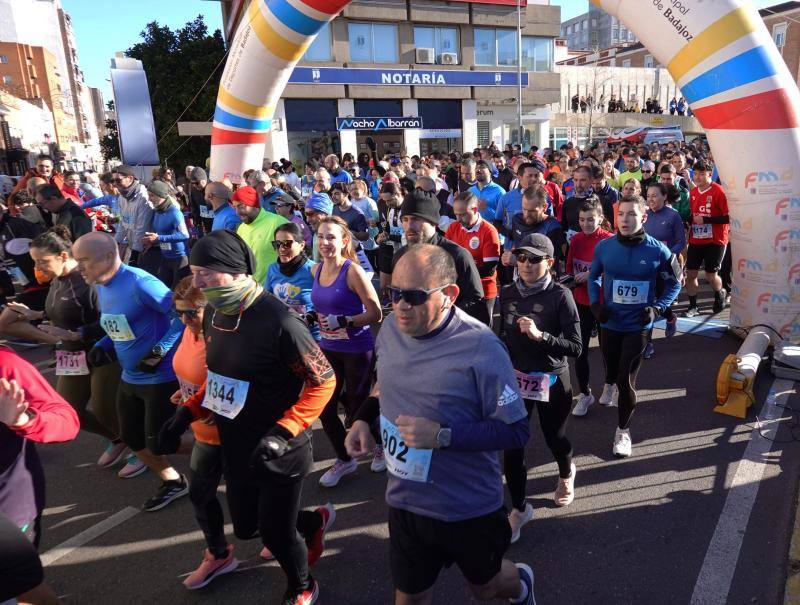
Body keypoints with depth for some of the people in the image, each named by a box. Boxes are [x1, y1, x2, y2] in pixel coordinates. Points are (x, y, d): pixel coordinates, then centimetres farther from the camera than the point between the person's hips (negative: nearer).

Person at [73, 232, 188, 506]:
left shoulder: (138, 282, -23)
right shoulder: (101, 287, 6)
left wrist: (160, 350, -25)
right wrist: (102, 347, 2)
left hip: (160, 378, -9)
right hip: (130, 378, 9)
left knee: (158, 443, 0)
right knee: (132, 438, 17)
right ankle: (173, 482, 37)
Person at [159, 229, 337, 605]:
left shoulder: (277, 320, -26)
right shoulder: (213, 314, -2)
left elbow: (323, 382, -20)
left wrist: (282, 433, -27)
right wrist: (186, 413, 2)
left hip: (278, 454, -7)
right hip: (234, 447, 8)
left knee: (276, 534, 10)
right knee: (246, 528, 21)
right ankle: (315, 521, 49)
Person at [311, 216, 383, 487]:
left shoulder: (353, 271, -17)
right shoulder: (316, 269, 3)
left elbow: (376, 313, -18)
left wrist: (343, 321, -26)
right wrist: (313, 316, 6)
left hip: (356, 350, -6)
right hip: (328, 348, 6)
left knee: (356, 408, 7)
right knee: (324, 407, 9)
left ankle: (382, 444, 40)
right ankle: (344, 460, 33)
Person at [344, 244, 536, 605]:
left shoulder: (481, 349, -26)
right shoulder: (391, 329, -8)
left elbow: (516, 431, -21)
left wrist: (443, 436, -30)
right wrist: (363, 419, -6)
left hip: (469, 508, -4)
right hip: (405, 501, 4)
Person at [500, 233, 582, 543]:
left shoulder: (560, 296, -16)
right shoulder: (507, 293, -3)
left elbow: (575, 347, -17)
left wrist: (540, 335, -30)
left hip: (551, 380, -3)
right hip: (515, 377, 3)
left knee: (554, 438, 19)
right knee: (512, 445, 2)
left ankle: (566, 473, 54)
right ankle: (519, 508, 22)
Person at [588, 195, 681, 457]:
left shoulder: (657, 250, -13)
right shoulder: (604, 246, -9)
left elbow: (674, 283, 2)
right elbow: (593, 276, 9)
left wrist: (657, 308, -11)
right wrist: (595, 303, -5)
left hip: (638, 325, -2)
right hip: (609, 322, 2)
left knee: (626, 380, -2)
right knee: (611, 365, 23)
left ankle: (623, 430, 21)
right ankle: (610, 384, 62)